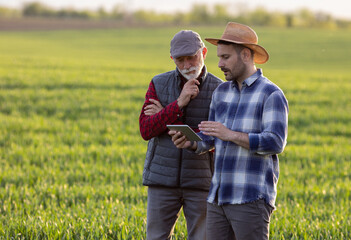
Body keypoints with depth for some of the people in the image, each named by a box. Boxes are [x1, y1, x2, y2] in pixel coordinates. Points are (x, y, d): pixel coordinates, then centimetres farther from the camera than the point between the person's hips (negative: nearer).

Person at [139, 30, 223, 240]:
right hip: (163, 180, 2)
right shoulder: (159, 84, 2)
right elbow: (146, 130, -8)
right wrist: (179, 104, -20)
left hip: (201, 182, -2)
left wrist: (170, 123, -14)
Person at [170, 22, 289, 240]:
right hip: (219, 196, 7)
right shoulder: (222, 92, 15)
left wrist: (230, 134, -26)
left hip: (252, 199, -7)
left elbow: (275, 143, -19)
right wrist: (188, 142, -5)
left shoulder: (272, 95, -7)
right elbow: (209, 140, 18)